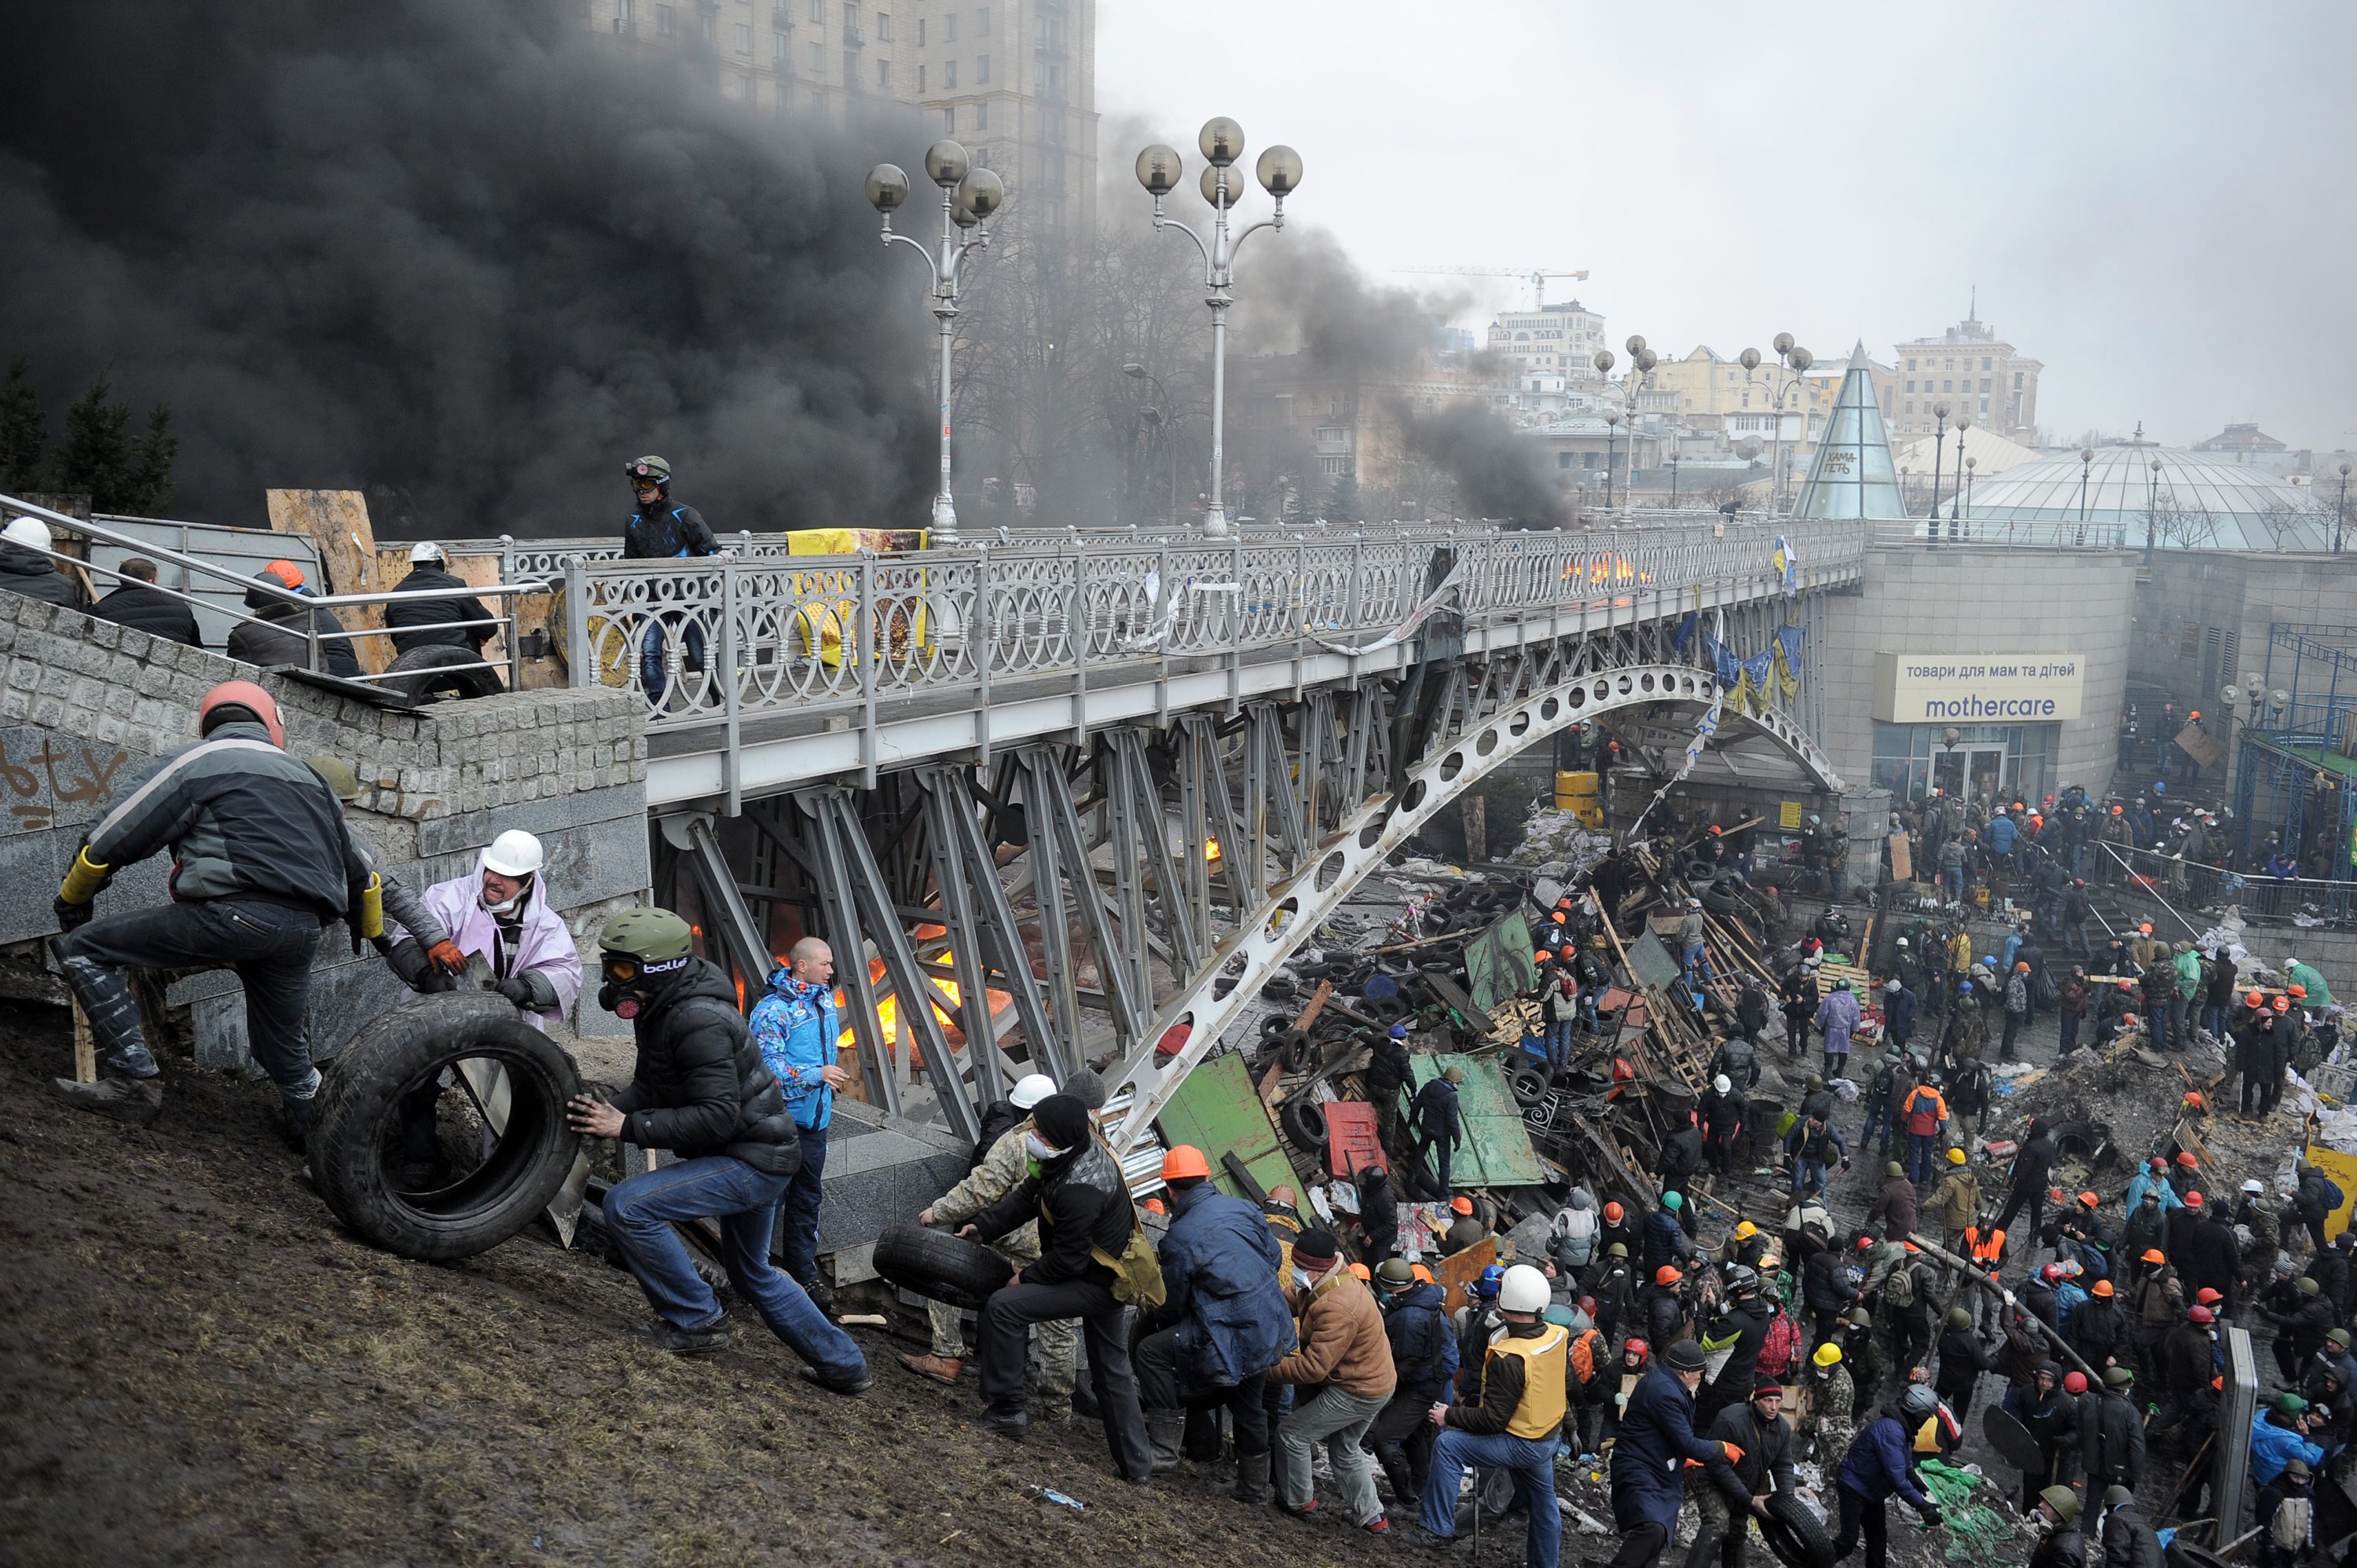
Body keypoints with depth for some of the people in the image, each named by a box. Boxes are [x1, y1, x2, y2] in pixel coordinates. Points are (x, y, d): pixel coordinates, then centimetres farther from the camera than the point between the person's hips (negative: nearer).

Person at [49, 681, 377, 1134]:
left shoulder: (194, 763, 9)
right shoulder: (308, 776, 27)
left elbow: (106, 844, 6)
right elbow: (359, 870, 34)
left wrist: (72, 900, 25)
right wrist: (372, 932, 50)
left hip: (232, 913, -6)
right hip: (303, 930, 6)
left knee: (83, 949, 6)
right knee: (282, 1045, 26)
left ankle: (135, 1080, -1)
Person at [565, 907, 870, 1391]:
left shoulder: (697, 1022, -26)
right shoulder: (659, 1008, 5)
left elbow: (716, 1118, -30)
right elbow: (649, 1085, 14)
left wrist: (627, 1127, -27)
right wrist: (609, 1113, -6)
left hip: (752, 1160, -11)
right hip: (752, 1152, 11)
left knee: (627, 1204, -18)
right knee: (752, 1274, 24)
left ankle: (697, 1322, -5)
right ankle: (843, 1366, 35)